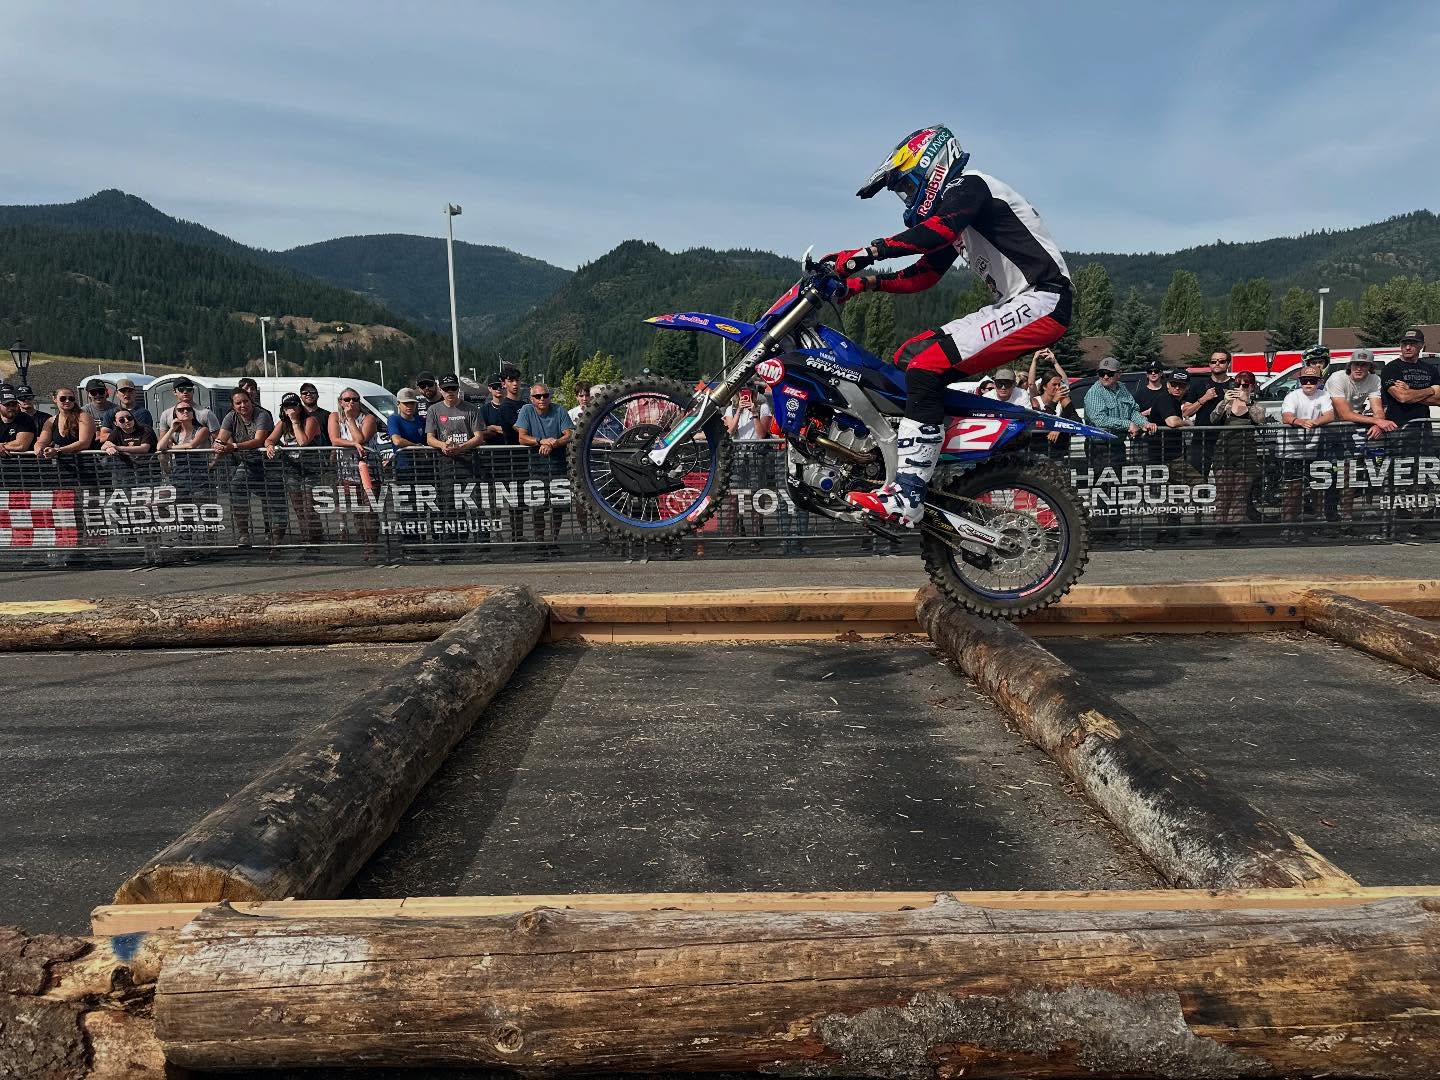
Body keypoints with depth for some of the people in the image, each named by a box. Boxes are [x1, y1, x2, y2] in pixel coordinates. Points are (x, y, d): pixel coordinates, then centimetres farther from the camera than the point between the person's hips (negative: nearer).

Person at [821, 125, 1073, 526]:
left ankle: (907, 496, -27)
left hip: (1040, 300, -10)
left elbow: (936, 231, -27)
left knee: (927, 366, -23)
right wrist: (863, 283, 9)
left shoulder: (969, 186, -6)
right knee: (907, 357, 6)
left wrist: (865, 253, -29)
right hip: (1017, 305, 10)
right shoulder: (950, 210, 24)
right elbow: (922, 276, 21)